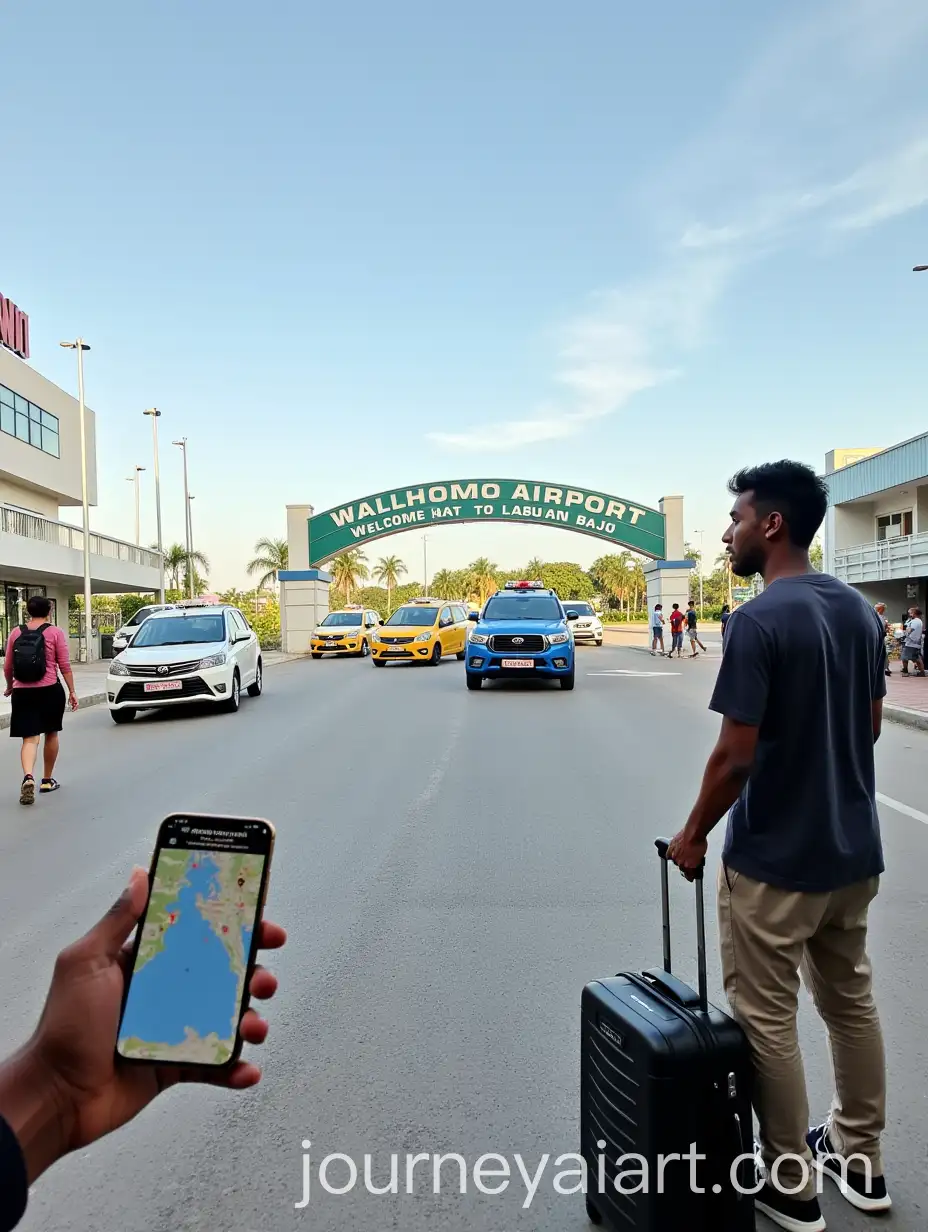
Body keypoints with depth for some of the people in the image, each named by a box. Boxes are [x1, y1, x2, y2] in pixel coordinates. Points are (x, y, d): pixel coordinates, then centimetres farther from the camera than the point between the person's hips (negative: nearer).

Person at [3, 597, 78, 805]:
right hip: (50, 690, -2)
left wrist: (10, 686, 26)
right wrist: (72, 691, 1)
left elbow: (7, 667, 9)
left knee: (29, 739, 1)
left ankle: (28, 777, -23)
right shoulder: (55, 632, -3)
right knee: (51, 734, 15)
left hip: (22, 692, 2)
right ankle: (47, 780, 25)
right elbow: (64, 665, -5)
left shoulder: (16, 633, 5)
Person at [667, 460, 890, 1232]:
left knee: (766, 1017, 9)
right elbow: (870, 727, 11)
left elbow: (736, 755, -22)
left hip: (775, 858, -8)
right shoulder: (861, 611, 3)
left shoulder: (759, 621, -22)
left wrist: (694, 835, -7)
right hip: (855, 848, 8)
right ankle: (861, 1160, 38)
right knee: (851, 1000, 22)